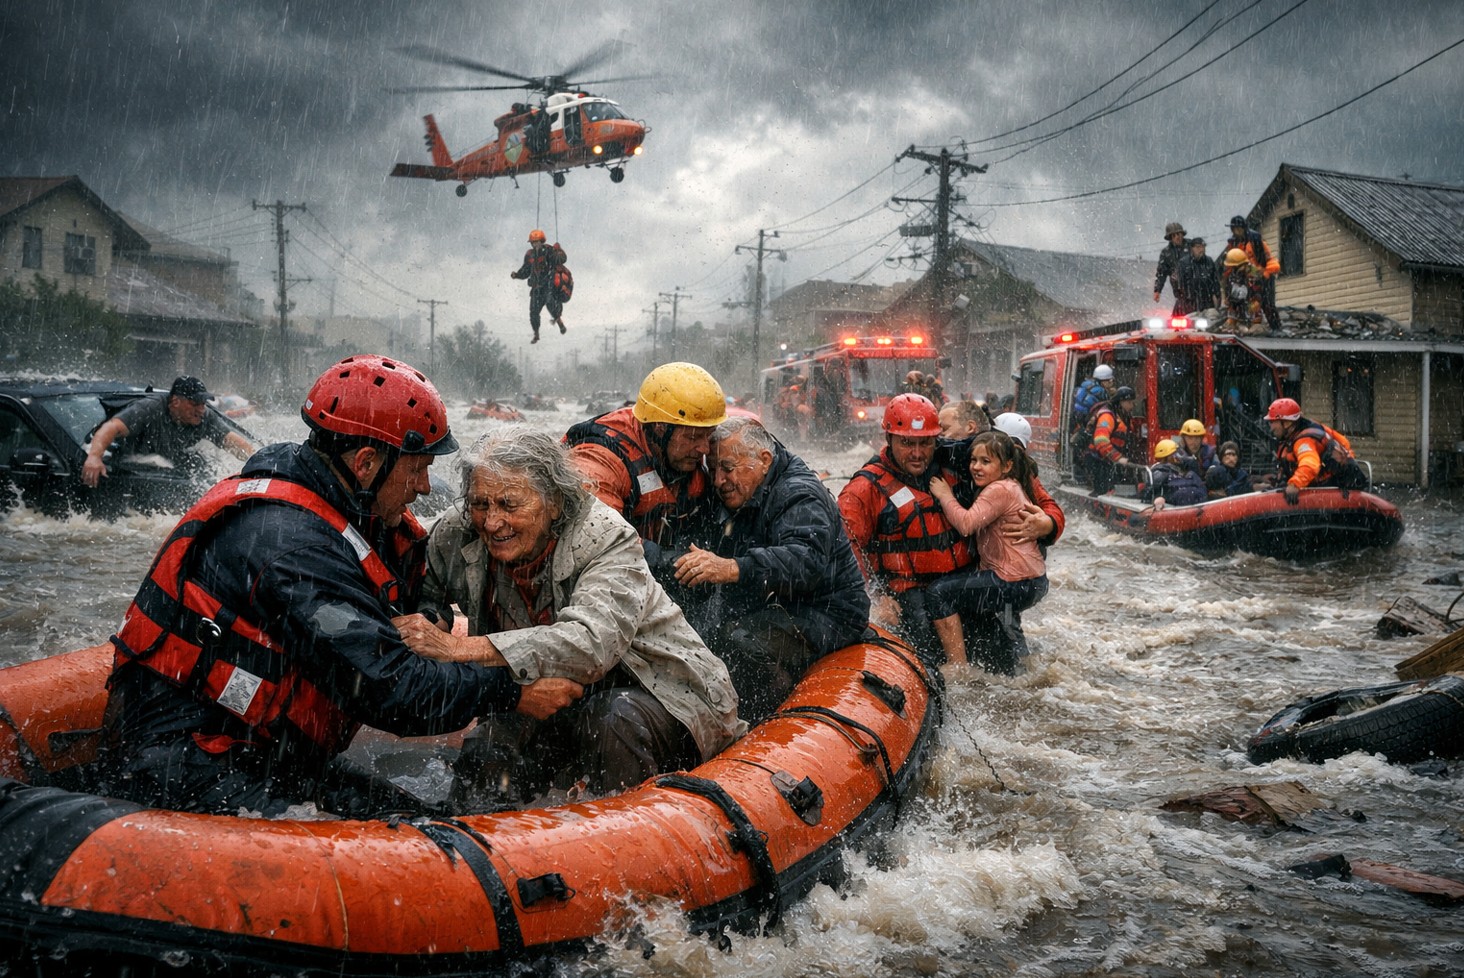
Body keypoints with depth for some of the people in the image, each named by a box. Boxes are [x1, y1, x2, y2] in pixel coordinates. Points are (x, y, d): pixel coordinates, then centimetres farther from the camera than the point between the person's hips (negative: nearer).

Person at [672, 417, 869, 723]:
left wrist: (732, 569, -49)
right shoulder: (732, 503, 14)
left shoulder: (800, 497, -15)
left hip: (822, 620, -9)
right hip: (763, 613, 9)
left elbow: (805, 562, -36)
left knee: (740, 641, -33)